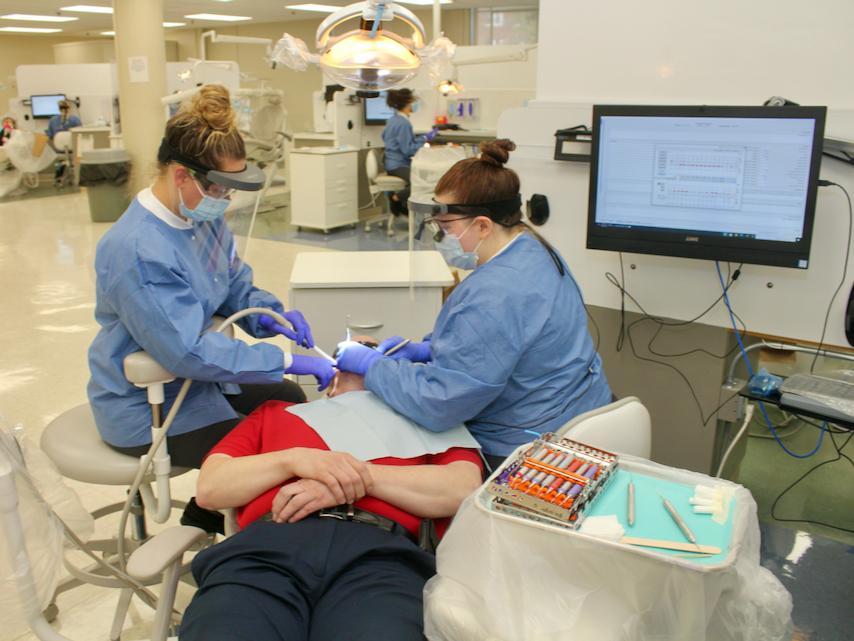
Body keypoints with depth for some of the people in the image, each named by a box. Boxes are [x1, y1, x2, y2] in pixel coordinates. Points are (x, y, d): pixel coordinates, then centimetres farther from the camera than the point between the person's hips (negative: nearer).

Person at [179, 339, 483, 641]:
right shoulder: (275, 412, 33)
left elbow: (465, 487, 9)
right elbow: (209, 487, 19)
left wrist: (366, 477, -4)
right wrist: (294, 458, 1)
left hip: (376, 549, -1)